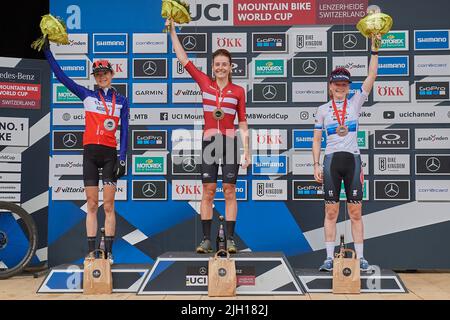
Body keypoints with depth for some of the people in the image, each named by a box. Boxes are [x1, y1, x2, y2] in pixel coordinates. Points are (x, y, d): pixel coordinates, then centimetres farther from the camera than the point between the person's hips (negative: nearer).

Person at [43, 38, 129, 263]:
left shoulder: (121, 101, 9)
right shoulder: (87, 96, 11)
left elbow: (124, 130, 4)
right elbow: (61, 76, 8)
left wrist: (122, 158, -5)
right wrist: (47, 51, 4)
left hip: (110, 154, -1)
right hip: (90, 153, 1)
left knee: (108, 205, -2)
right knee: (91, 205, 2)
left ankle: (108, 252, 3)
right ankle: (91, 252, 7)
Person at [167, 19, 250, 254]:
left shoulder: (238, 91, 4)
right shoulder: (205, 83, 7)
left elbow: (242, 123, 6)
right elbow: (183, 59, 7)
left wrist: (246, 150, 1)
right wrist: (173, 32, 4)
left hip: (231, 142, -1)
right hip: (209, 141, 1)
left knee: (229, 191, 1)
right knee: (208, 191, 1)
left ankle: (230, 240, 6)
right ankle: (206, 239, 7)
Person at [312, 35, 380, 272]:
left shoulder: (355, 103, 7)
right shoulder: (323, 110, 8)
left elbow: (371, 76, -1)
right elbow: (316, 140, 7)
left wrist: (374, 48, -7)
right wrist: (316, 165, -1)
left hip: (352, 159, 0)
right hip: (331, 160, 0)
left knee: (356, 212, 3)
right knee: (331, 211, 1)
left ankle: (360, 257, 10)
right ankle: (329, 257, 7)